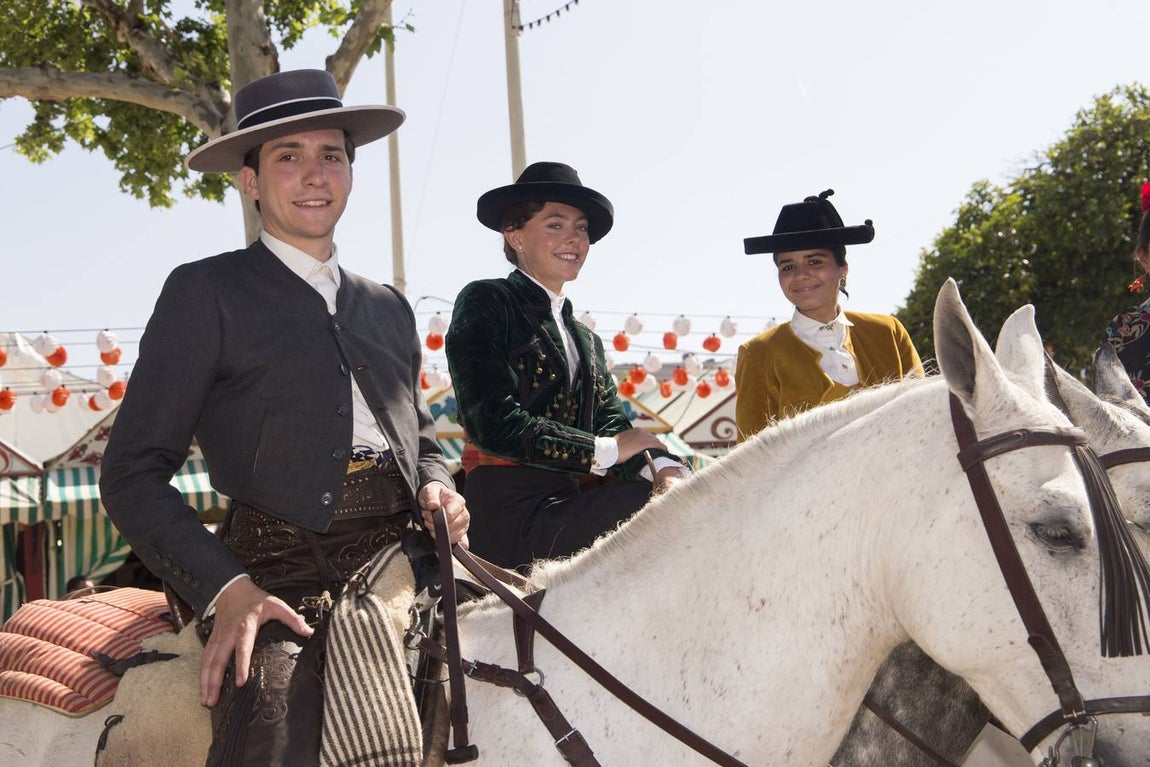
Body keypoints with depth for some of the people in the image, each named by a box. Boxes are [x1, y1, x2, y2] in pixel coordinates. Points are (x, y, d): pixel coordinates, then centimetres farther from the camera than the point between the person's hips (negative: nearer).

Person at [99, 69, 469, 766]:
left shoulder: (389, 308, 21)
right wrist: (225, 589, -15)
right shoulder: (205, 292, 4)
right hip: (279, 580, -6)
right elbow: (133, 476, -1)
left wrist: (437, 487, 6)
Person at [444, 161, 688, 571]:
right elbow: (493, 423, -11)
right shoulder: (484, 303, 2)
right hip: (511, 513, -7)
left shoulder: (586, 339, 25)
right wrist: (603, 451, -10)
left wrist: (666, 469, -11)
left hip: (569, 502, 7)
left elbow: (614, 425, 12)